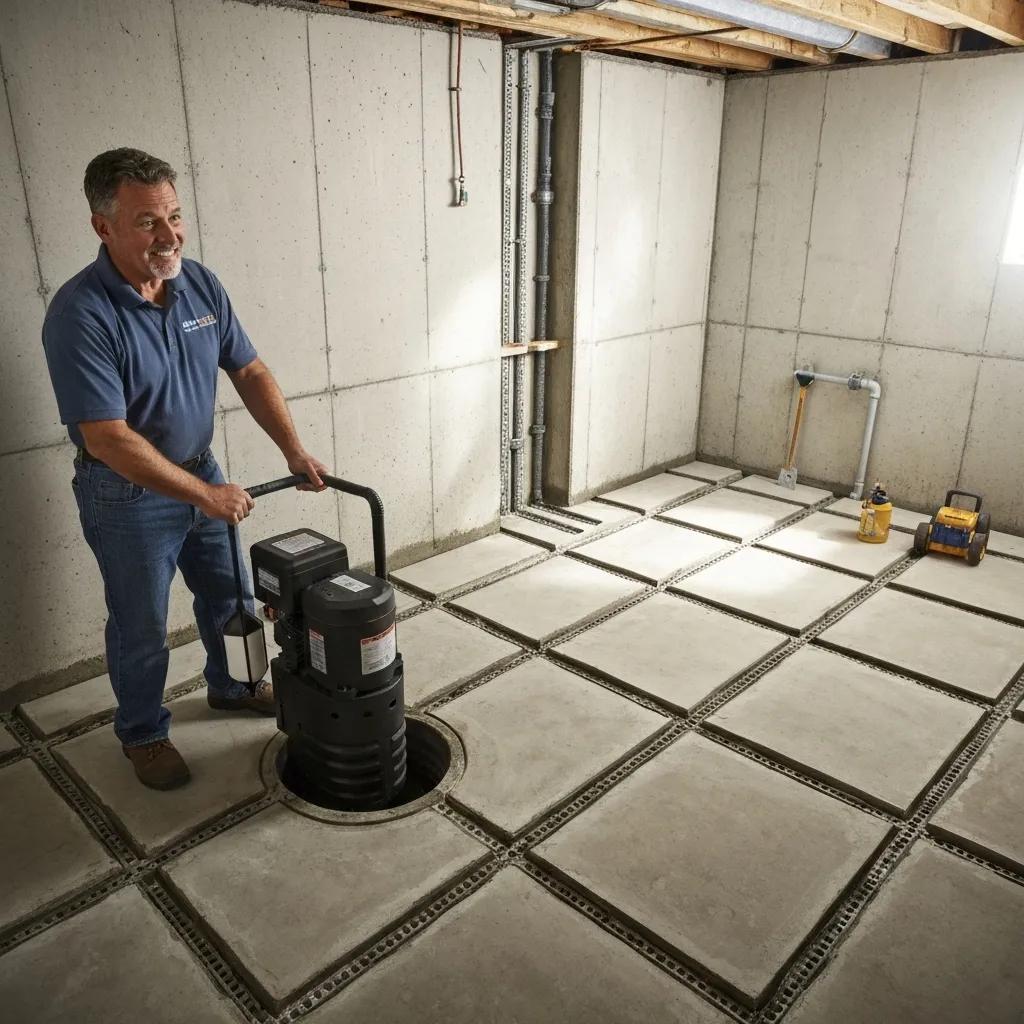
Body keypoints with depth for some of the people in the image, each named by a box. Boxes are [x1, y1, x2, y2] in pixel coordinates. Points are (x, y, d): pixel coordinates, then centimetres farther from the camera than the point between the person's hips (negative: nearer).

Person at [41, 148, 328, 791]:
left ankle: (231, 686, 47)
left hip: (202, 473, 6)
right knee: (142, 628, 11)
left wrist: (295, 450, -9)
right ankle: (143, 733, 35)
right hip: (128, 497, -6)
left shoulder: (201, 284, -6)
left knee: (230, 594, 21)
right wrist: (206, 495, -26)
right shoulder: (80, 314, -26)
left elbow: (250, 373, 1)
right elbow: (108, 439, -28)